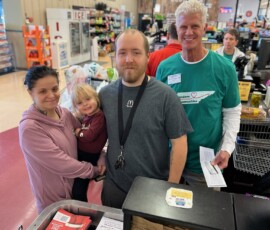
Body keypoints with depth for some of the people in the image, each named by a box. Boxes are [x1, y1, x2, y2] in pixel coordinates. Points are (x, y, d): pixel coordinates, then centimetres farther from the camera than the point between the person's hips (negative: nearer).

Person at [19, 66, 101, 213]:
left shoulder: (65, 113, -7)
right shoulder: (29, 128, -27)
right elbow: (61, 164, -28)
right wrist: (95, 171, -18)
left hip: (77, 188, 6)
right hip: (53, 201, -6)